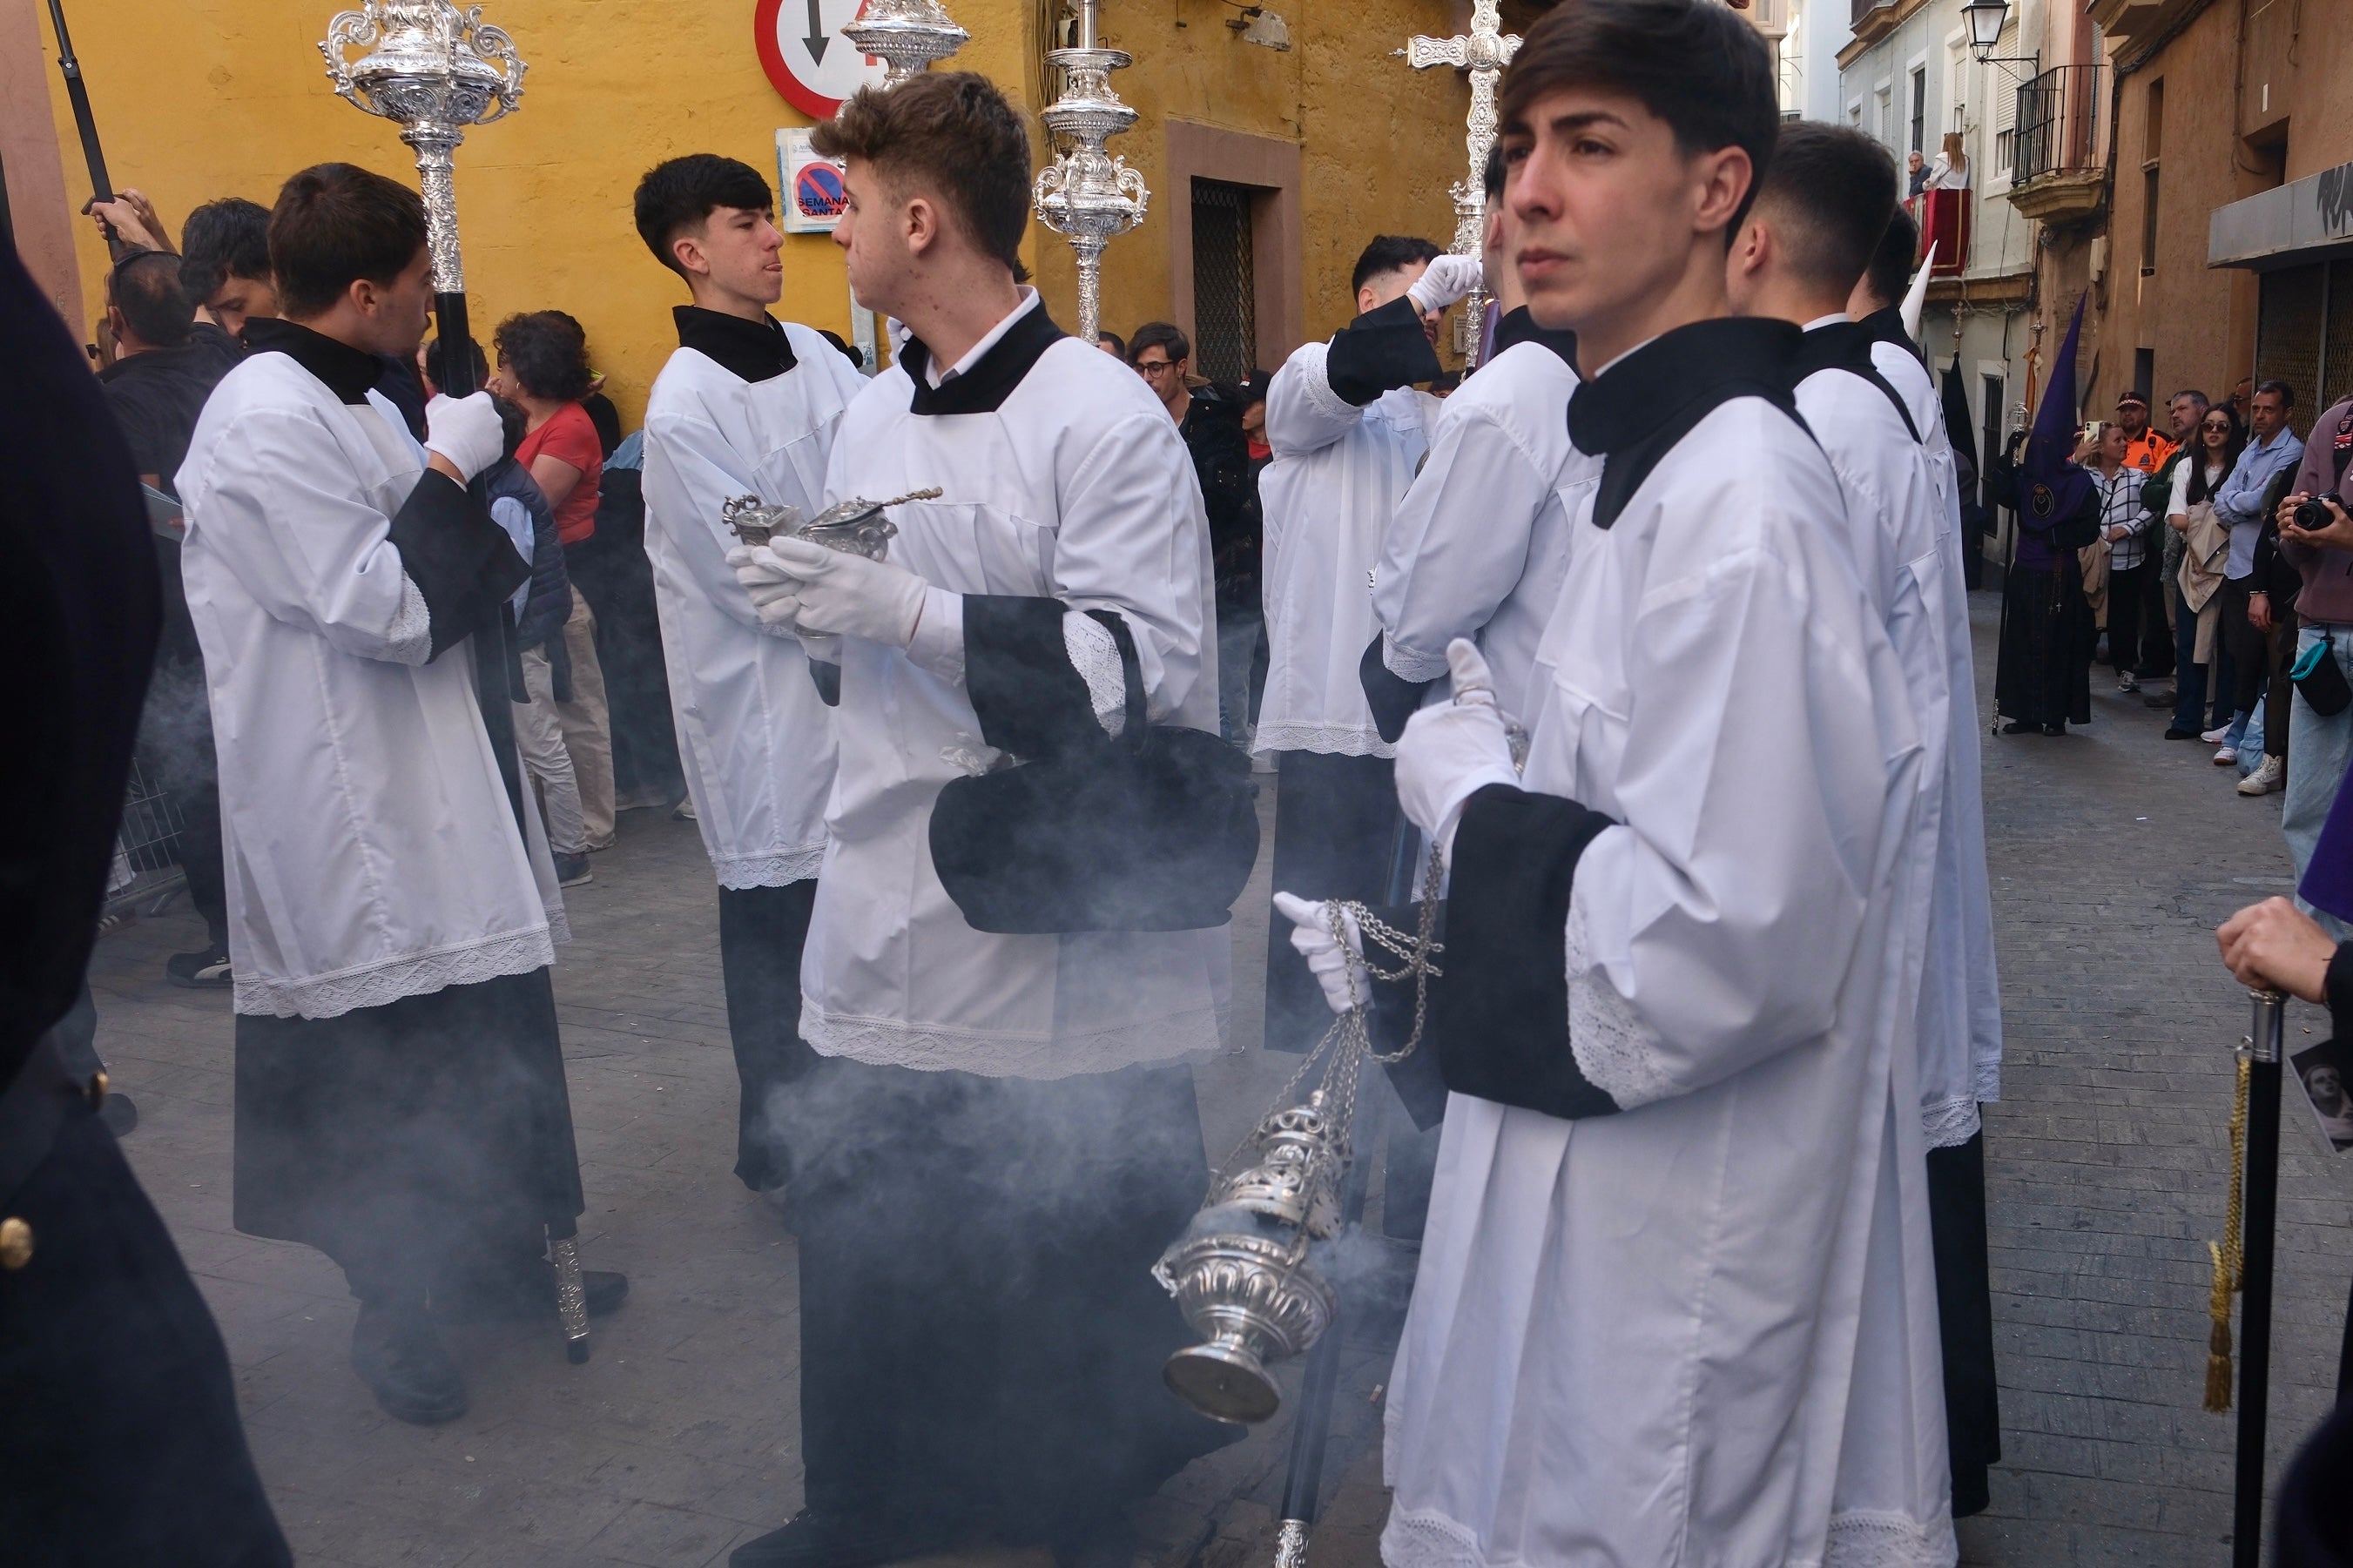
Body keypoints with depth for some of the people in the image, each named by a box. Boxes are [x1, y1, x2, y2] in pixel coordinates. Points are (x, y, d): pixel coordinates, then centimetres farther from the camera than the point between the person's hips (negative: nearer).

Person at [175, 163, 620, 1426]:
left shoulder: (357, 407, 13)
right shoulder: (268, 421, -18)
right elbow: (384, 612, -22)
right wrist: (451, 469, -15)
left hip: (429, 780, 10)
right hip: (353, 810, -10)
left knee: (485, 1026, 18)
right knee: (390, 1063, 3)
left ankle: (501, 1254, 35)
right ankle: (397, 1311, 22)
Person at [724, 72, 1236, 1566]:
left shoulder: (1103, 419, -13)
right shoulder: (873, 417, 11)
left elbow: (1149, 673, -22)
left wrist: (901, 610, -24)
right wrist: (802, 589, 4)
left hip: (1060, 940, -6)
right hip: (891, 924, 7)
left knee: (1082, 1270, 9)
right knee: (870, 1245, 15)